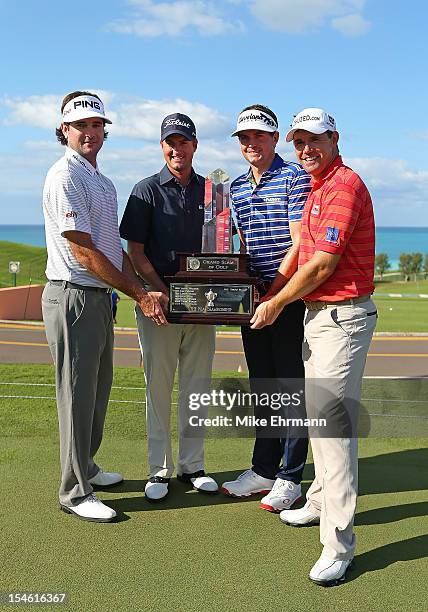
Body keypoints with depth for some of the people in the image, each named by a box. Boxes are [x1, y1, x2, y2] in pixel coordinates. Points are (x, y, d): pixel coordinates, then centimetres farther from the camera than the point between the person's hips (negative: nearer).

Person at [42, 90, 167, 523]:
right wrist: (139, 294, -16)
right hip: (72, 297, -9)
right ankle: (74, 492, 8)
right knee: (77, 393, -3)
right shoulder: (65, 177, -13)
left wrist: (140, 291, 4)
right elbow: (82, 251, -18)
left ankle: (85, 466, 33)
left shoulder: (103, 182, 17)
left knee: (98, 389, 17)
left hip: (100, 296, 9)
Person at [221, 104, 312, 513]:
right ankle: (263, 470, 25)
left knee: (291, 387, 1)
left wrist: (273, 293, -16)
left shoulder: (294, 177, -7)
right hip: (254, 299, 7)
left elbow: (299, 245, -14)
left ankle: (289, 479, 11)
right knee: (262, 386, 13)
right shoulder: (236, 187, 14)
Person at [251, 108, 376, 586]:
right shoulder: (319, 188, 18)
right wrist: (277, 298, 12)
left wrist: (277, 304, -9)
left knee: (333, 423, -10)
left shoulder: (344, 185, -15)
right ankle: (320, 502, 36)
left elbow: (322, 264, -20)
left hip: (343, 316, -11)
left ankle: (338, 543, -3)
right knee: (317, 414, 19)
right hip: (317, 313, 11)